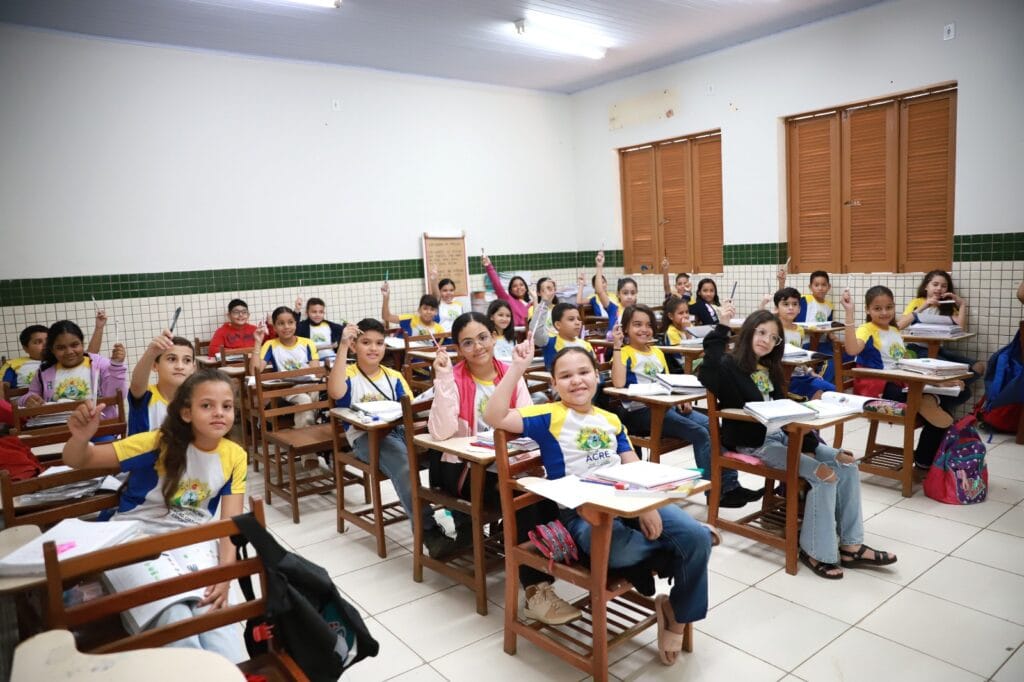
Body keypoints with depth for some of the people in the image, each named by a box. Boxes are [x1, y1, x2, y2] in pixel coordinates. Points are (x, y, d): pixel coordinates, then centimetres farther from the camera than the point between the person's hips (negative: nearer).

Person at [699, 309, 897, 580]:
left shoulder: (770, 368, 15)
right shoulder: (729, 366, -9)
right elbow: (707, 376, -32)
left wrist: (807, 444, 1)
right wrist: (720, 329, -30)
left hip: (781, 435, 9)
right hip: (754, 443, -9)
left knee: (847, 463, -3)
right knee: (824, 475, -22)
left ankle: (850, 545, 3)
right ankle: (816, 551, -6)